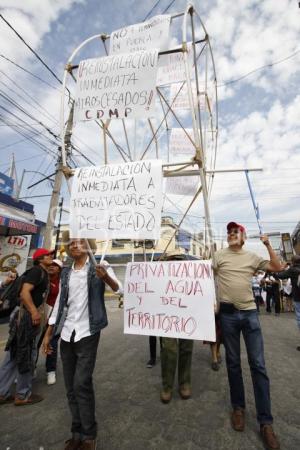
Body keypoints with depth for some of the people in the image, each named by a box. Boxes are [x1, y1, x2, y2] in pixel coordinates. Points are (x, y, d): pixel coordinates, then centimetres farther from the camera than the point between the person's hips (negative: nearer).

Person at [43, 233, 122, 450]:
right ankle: (77, 432, 31)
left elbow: (119, 289, -17)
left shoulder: (99, 267, -6)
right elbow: (59, 304, 13)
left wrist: (106, 277, -38)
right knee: (71, 387, 12)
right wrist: (48, 334, 13)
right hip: (66, 334, 5)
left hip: (87, 333, -5)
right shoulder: (66, 273, 8)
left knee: (82, 384, -4)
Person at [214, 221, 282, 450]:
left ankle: (266, 421, 15)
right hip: (228, 314, -1)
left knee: (258, 365, 2)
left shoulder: (252, 257, 6)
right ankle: (238, 407, 30)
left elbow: (278, 267, 5)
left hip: (250, 312, 1)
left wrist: (268, 245, -2)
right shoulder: (219, 255, -1)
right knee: (233, 363, 12)